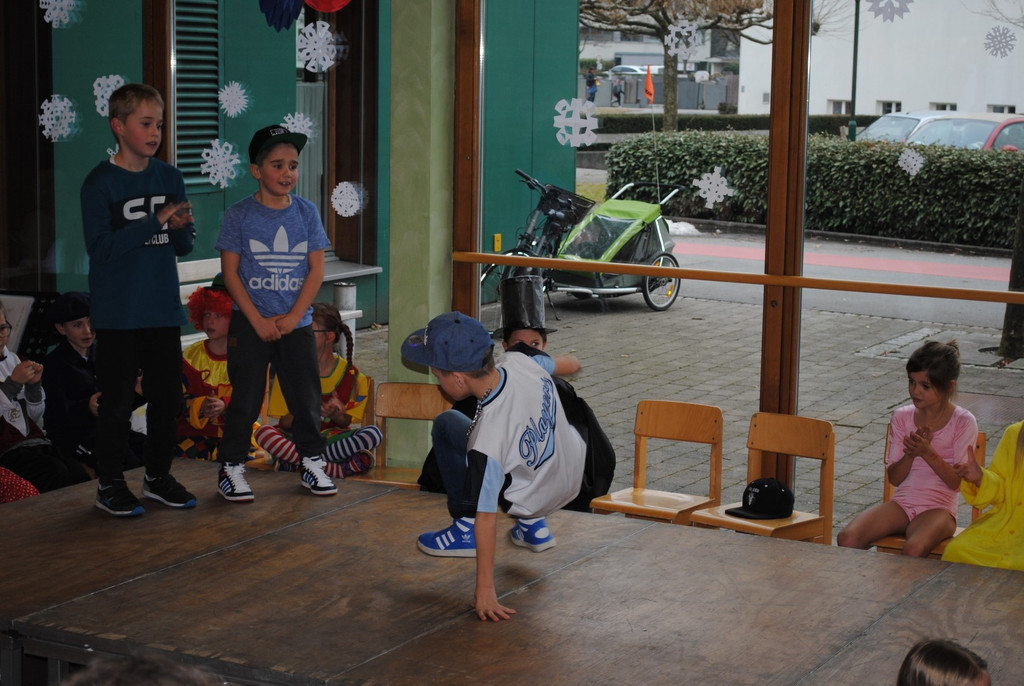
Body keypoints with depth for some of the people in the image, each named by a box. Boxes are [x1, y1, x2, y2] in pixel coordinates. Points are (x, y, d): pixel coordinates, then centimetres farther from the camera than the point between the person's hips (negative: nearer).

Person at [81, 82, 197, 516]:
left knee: (166, 396, 11)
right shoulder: (100, 183, -8)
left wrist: (181, 228, -12)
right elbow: (101, 248, -17)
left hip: (163, 310, 5)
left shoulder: (170, 178, 7)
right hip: (118, 314, -5)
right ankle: (110, 485, 13)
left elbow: (185, 246, 11)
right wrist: (155, 222, -21)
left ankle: (158, 477, 25)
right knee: (117, 401, 1)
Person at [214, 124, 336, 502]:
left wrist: (293, 316, -9)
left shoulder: (306, 212, 2)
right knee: (245, 398, 2)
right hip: (250, 324, -2)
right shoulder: (239, 215, -5)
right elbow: (230, 272, -6)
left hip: (297, 323, 2)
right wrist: (258, 321, -12)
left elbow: (316, 270, 1)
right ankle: (231, 467, 13)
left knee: (306, 396, 8)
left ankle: (312, 462, 22)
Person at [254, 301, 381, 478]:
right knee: (263, 433, -32)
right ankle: (343, 467, -37)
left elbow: (346, 424, 2)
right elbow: (284, 422, -5)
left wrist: (335, 414, -23)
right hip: (295, 439, -1)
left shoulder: (351, 375, -4)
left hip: (329, 438, 1)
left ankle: (295, 462, -27)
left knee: (373, 433, -27)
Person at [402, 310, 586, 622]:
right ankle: (533, 526, 28)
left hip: (537, 498, -6)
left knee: (446, 426, -1)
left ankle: (465, 529, 6)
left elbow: (486, 515, -33)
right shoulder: (517, 361, -22)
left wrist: (484, 589, -27)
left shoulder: (487, 438, -38)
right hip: (576, 466, 6)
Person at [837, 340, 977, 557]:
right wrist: (910, 454, -15)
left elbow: (956, 482, -7)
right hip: (901, 503, 4)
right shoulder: (902, 417, 8)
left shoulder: (963, 423, -3)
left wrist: (928, 452, -21)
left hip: (938, 507, -4)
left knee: (913, 550, -37)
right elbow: (894, 478, 5)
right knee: (847, 538, -24)